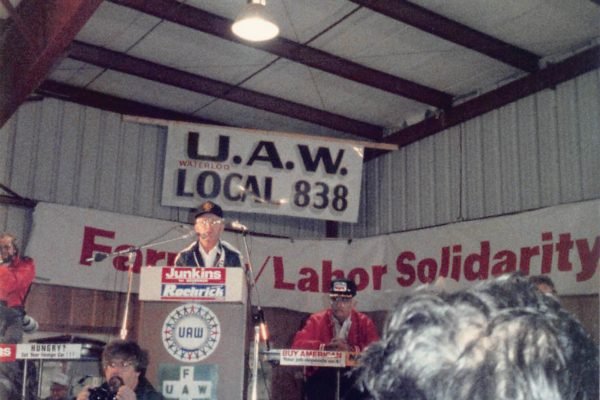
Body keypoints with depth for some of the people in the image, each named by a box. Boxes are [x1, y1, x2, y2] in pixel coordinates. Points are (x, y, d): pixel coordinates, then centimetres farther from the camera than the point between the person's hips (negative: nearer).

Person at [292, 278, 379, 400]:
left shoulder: (364, 322, 6)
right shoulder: (317, 320, 5)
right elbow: (298, 344, -7)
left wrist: (351, 349, -24)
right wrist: (325, 347, -22)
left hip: (353, 376, 1)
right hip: (321, 375, -1)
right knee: (320, 389, -30)